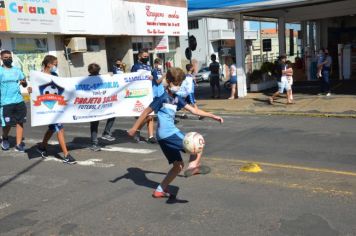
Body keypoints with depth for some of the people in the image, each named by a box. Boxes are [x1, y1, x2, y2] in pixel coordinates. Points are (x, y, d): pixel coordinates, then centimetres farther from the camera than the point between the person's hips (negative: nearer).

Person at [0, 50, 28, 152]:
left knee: (20, 122, 2)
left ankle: (19, 145, 8)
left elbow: (25, 84, 11)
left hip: (19, 101, 4)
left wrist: (24, 82, -12)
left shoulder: (17, 70, 11)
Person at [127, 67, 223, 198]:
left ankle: (160, 190, 18)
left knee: (178, 165, 14)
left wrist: (212, 116, 16)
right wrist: (134, 128, -3)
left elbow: (193, 110, 18)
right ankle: (193, 166, -32)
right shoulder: (162, 97, -7)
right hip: (168, 133, -9)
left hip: (167, 135, 9)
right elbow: (147, 111, -4)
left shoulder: (176, 98, 17)